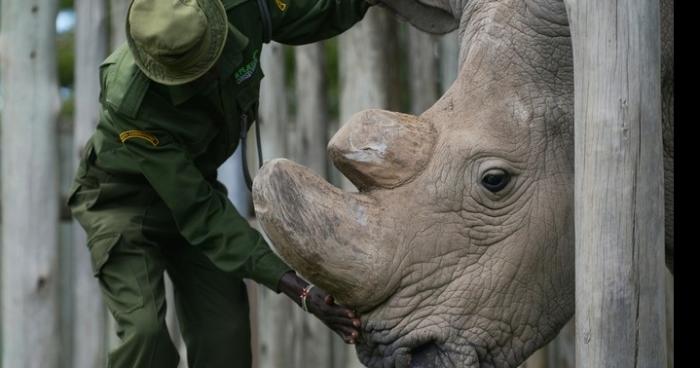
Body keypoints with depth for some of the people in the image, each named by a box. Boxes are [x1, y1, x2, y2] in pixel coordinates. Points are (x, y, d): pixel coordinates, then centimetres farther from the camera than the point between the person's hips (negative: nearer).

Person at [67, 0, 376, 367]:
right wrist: (295, 287, -37)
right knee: (145, 332, -24)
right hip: (123, 197, -5)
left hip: (190, 183, 5)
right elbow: (199, 213, -33)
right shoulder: (131, 104, -38)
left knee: (225, 337, -6)